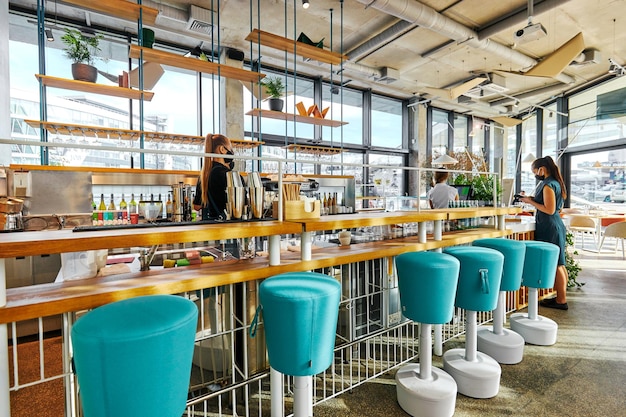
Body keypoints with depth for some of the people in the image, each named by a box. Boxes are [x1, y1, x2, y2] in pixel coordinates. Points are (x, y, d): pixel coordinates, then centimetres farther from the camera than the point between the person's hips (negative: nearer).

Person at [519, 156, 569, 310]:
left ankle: (561, 300, 4)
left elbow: (549, 210, -20)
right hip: (556, 225, 10)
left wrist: (531, 202, -11)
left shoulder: (548, 185, -16)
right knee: (559, 264, 14)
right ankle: (561, 297, 23)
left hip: (549, 228, -10)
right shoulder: (555, 182, 14)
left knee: (554, 265, -3)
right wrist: (533, 200, 12)